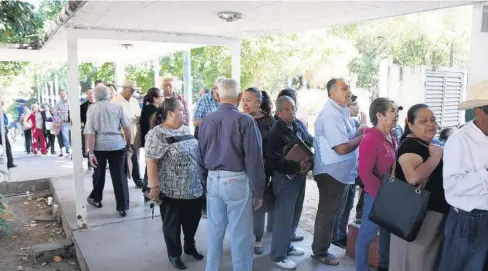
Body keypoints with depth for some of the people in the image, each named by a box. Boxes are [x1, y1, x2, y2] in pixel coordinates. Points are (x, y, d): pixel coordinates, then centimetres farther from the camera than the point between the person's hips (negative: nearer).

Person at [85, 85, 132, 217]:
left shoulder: (92, 108, 1)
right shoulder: (117, 106, 5)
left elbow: (90, 132, -7)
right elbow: (127, 127, 1)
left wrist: (90, 152, -8)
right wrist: (128, 144, 12)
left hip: (99, 145, 0)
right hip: (117, 144, 0)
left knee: (99, 174, 20)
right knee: (119, 175, 4)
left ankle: (96, 198, 38)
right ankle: (123, 207, 5)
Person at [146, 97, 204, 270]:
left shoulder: (185, 130, 10)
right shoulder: (157, 134, -14)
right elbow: (151, 162, -17)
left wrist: (201, 178, 17)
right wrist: (155, 187, -19)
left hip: (194, 188, 7)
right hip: (172, 191, -7)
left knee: (192, 220, 18)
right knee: (173, 224, 10)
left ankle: (190, 247, 39)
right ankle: (174, 254, 28)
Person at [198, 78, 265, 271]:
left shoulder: (206, 121, 3)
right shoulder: (245, 120, -13)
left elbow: (201, 156, 10)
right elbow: (254, 159, -13)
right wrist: (258, 191, -4)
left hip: (213, 180, 6)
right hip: (237, 181, -5)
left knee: (215, 230, 18)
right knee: (240, 235, 6)